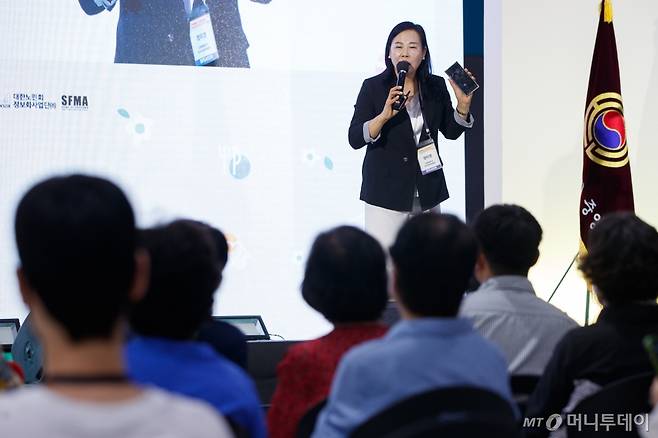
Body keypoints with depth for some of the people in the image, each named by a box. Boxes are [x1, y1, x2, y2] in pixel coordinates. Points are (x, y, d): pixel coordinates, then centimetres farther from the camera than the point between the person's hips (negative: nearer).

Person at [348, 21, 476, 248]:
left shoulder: (436, 86, 5)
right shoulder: (373, 87, -5)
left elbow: (451, 131, 13)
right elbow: (354, 139, -10)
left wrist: (463, 104, -4)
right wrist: (384, 115, -25)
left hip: (428, 193, 3)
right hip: (386, 192, -3)